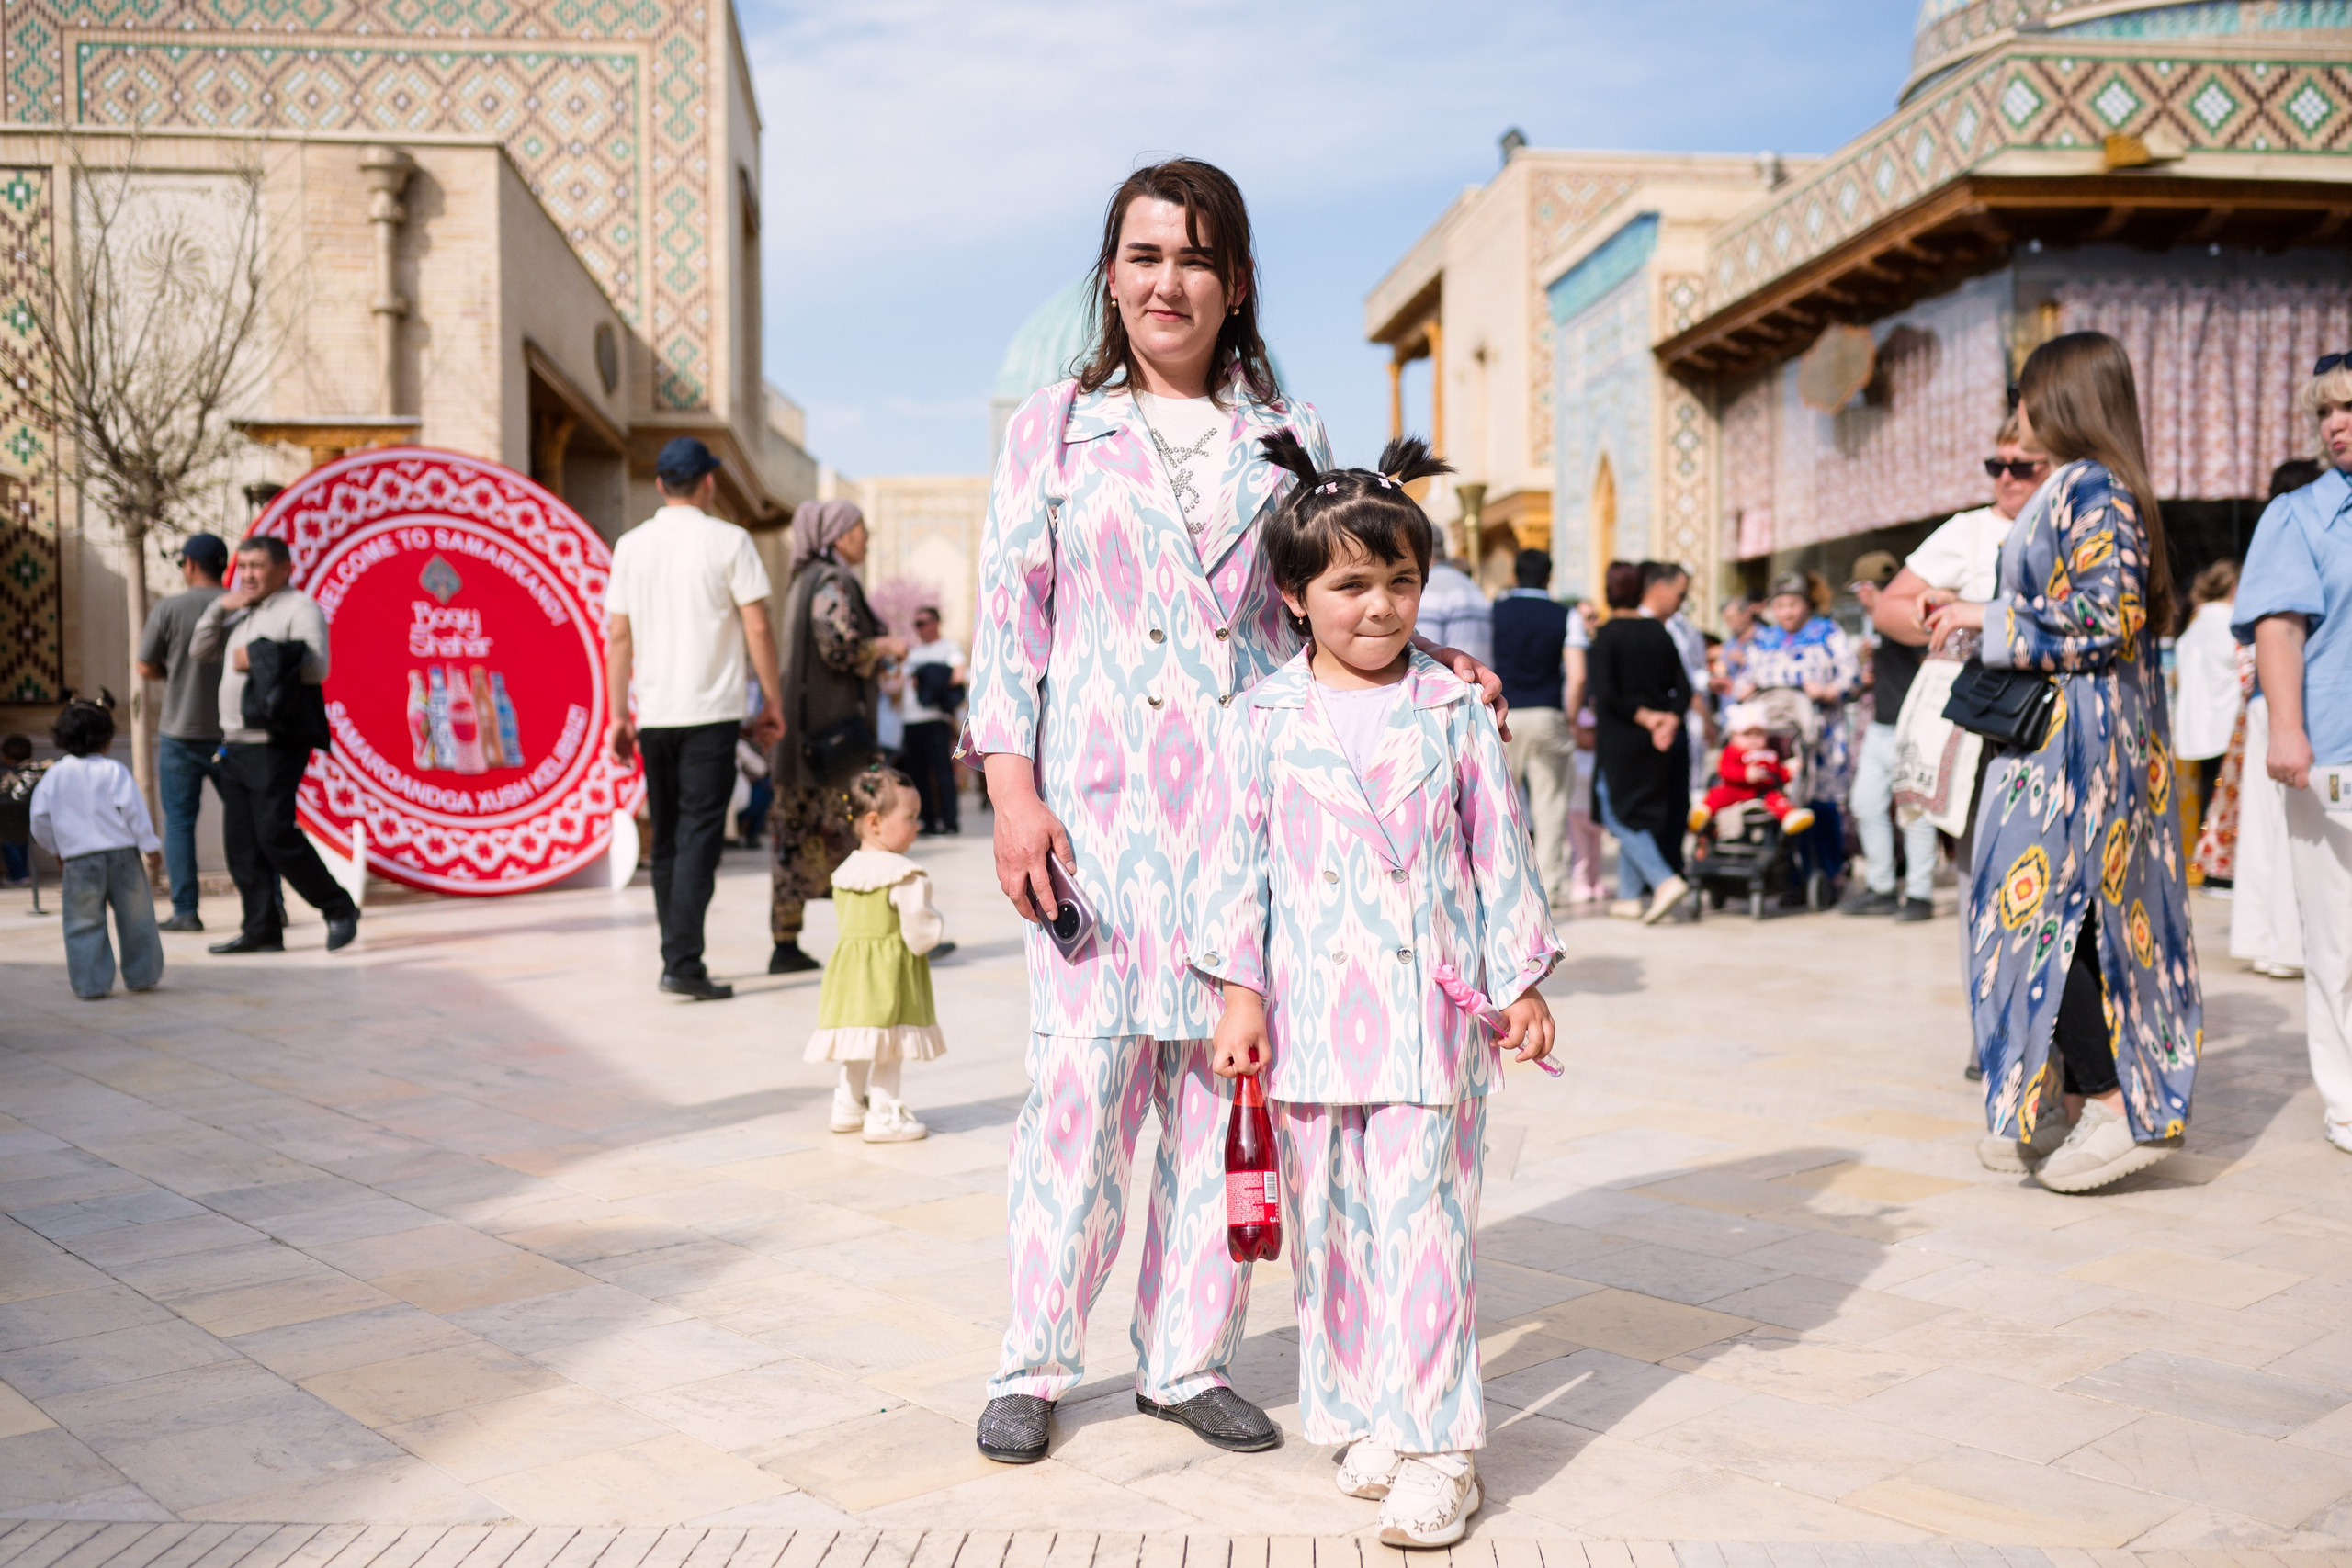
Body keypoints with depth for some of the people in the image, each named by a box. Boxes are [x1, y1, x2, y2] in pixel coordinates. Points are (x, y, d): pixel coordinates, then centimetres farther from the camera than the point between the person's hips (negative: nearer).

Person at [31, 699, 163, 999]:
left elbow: (40, 820, 8)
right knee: (135, 918, 10)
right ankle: (142, 976, 16)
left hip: (78, 860, 1)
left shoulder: (53, 775, 5)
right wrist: (150, 845, -1)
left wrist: (56, 849, 22)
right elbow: (135, 811, -8)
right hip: (122, 854, -1)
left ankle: (91, 984, 4)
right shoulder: (114, 771, -4)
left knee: (84, 924, 7)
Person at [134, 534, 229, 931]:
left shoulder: (168, 610, -7)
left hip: (181, 733, -2)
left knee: (179, 820, 5)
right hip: (232, 732, 2)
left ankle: (185, 910, 1)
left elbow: (146, 669, -2)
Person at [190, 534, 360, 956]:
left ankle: (339, 909, -1)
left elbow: (316, 666, -18)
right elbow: (200, 652, 23)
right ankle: (261, 930, 10)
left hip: (276, 743, -8)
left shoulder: (300, 608, -4)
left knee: (275, 834, -13)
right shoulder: (242, 614, 22)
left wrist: (256, 660, -15)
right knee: (240, 844, 5)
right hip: (236, 743, 8)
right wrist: (219, 607, 9)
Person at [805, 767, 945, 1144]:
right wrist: (934, 923, 4)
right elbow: (920, 934, -18)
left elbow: (845, 921, 13)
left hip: (851, 967, 8)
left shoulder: (845, 871, 7)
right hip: (890, 972, -8)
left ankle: (848, 1106, 30)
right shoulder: (907, 876, -18)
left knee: (857, 1041, 19)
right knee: (889, 1045, 1)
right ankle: (884, 1115, 6)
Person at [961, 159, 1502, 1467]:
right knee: (1083, 1085, -3)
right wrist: (1014, 795, -6)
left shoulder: (1289, 436, 13)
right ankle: (1038, 1363, 14)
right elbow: (1010, 622, 4)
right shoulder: (1052, 431, 8)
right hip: (1100, 807, -2)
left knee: (1226, 1089, 5)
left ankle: (1189, 1358, 20)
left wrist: (1427, 660, -4)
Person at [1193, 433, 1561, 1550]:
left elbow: (1499, 852, 8)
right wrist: (1239, 993, -2)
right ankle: (1360, 1415, 25)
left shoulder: (1456, 710, 4)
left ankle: (1436, 1444, 5)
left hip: (1432, 1008, -1)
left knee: (1423, 1221, -3)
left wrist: (1522, 980, 6)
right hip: (1311, 1014, 1)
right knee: (1329, 1225, 9)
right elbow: (1235, 862, 3)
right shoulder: (1262, 720, 3)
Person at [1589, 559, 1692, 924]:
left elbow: (1607, 694, -17)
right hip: (1660, 742, 6)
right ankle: (1629, 896, 18)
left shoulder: (1608, 634, -10)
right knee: (1637, 815, 14)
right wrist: (1670, 719, -9)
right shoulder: (1659, 632, 5)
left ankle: (1665, 879, -16)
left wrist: (1644, 715, -8)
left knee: (1619, 815, 1)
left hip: (1620, 738, -6)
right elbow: (1683, 687, 2)